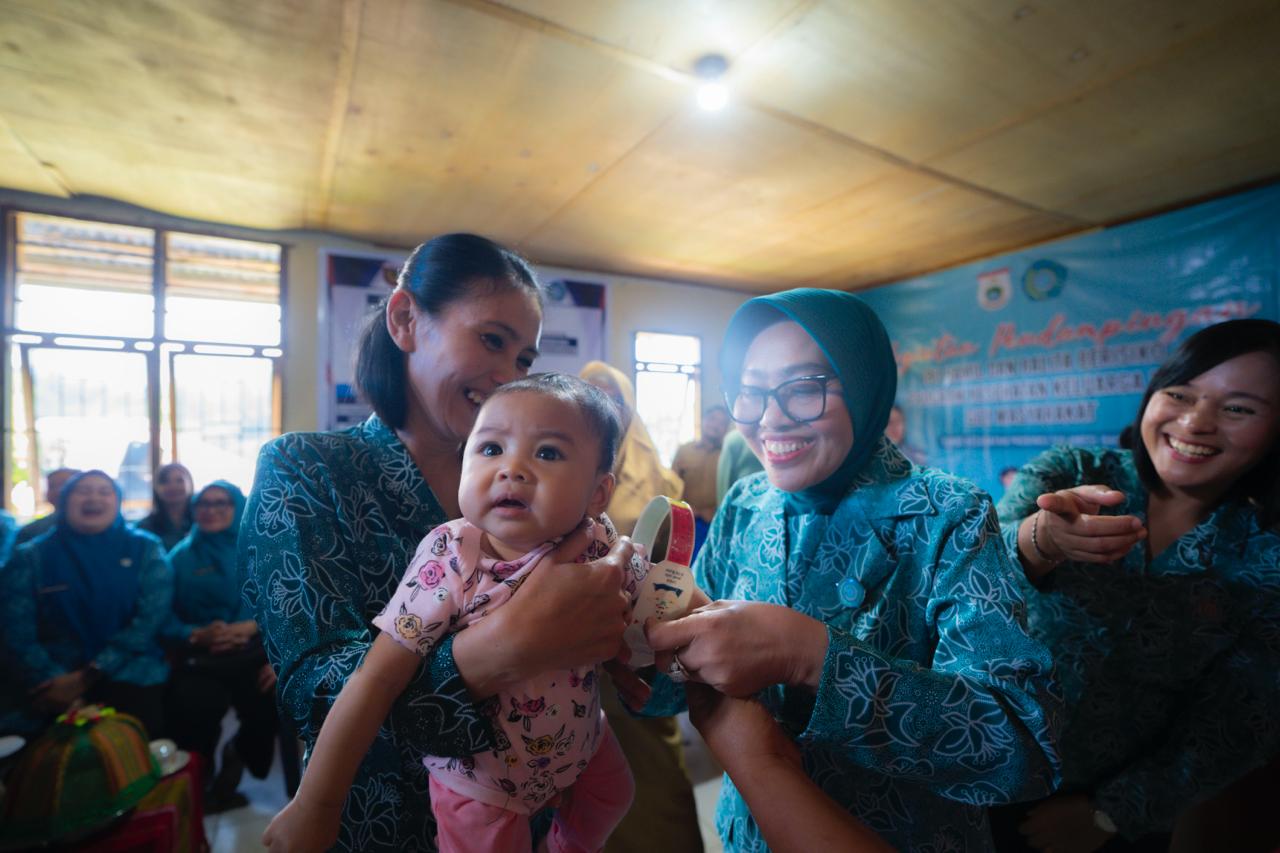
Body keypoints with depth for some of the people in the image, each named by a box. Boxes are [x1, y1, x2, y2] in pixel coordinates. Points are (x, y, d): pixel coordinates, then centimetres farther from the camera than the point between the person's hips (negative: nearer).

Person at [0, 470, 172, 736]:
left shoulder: (145, 549, 5)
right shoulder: (31, 557, 7)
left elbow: (149, 619, -4)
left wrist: (88, 676, -10)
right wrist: (54, 682, -12)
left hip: (129, 677, 0)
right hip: (59, 684, 1)